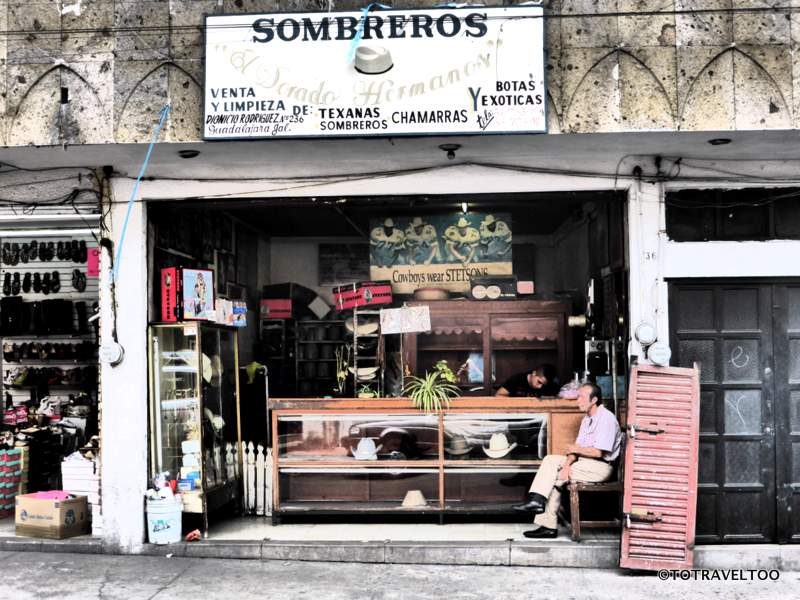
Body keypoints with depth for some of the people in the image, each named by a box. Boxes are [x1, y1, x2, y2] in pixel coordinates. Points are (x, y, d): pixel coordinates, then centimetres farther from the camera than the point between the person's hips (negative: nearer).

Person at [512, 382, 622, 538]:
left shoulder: (606, 418, -13)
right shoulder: (587, 419, 17)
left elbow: (599, 452, -20)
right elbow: (577, 448, 8)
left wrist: (577, 450, -4)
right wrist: (568, 463, -11)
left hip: (601, 466, -9)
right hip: (585, 462, 9)